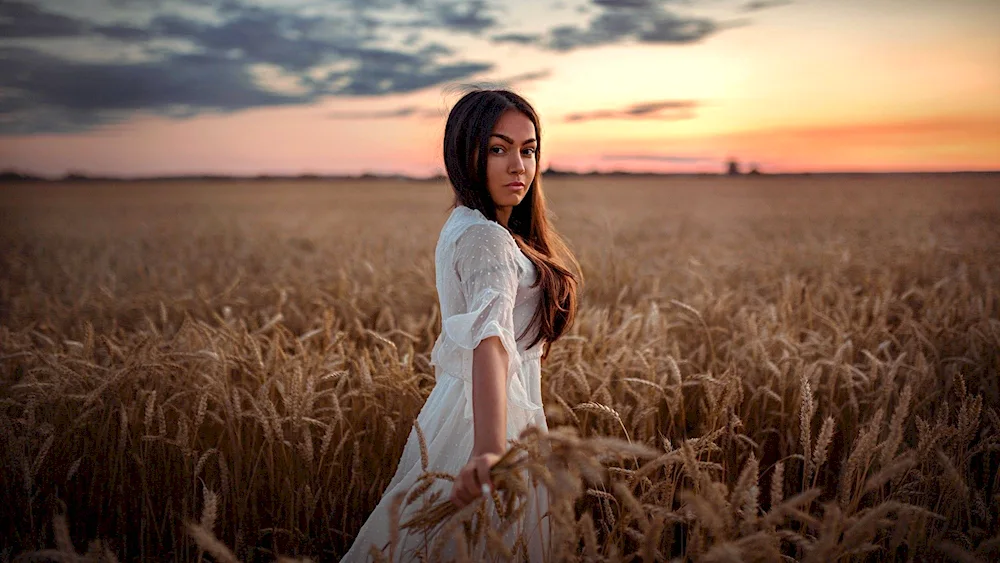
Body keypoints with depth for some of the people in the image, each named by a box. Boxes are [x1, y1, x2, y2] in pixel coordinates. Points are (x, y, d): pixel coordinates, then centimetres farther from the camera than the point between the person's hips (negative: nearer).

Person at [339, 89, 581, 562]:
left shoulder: (462, 226, 8)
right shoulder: (488, 239, -21)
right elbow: (490, 339, -38)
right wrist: (489, 451, -51)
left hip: (455, 405, 10)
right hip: (491, 420, -10)